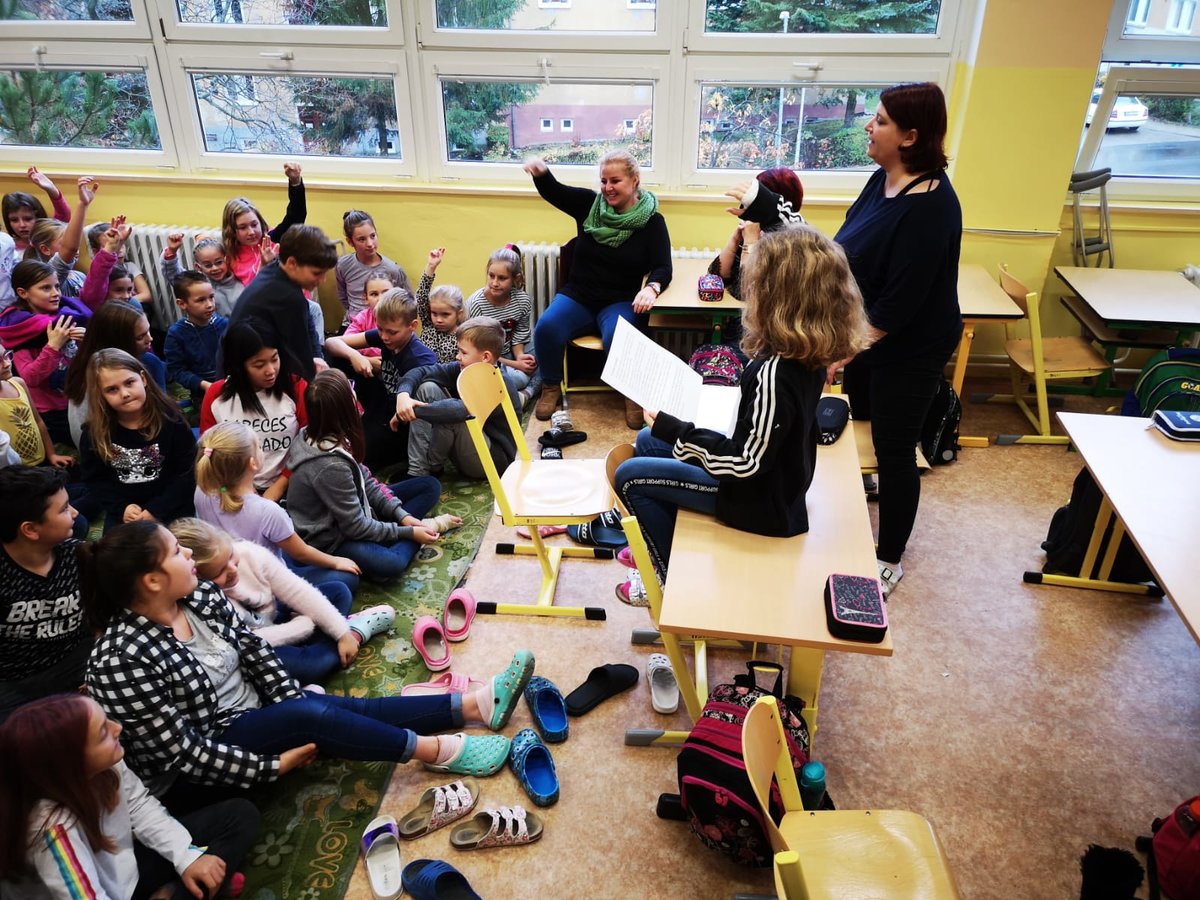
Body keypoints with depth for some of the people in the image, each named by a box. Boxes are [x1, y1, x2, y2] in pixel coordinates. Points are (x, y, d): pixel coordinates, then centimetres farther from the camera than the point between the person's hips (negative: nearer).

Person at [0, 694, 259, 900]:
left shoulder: (103, 763, -20)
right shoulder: (53, 826, -36)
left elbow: (139, 805, -3)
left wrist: (187, 856, -12)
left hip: (126, 865, 6)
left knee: (240, 815, 5)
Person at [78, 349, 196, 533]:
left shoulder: (170, 419, -10)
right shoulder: (93, 432, -2)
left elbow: (187, 473, -9)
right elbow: (94, 479, 4)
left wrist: (156, 510, -15)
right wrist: (121, 508, -12)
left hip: (171, 510, -2)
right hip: (123, 513, 2)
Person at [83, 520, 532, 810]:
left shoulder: (200, 595, -6)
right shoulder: (121, 661, -26)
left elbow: (254, 650, 1)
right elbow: (181, 751, -24)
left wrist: (297, 706, -6)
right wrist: (273, 765, -20)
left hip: (256, 715, 7)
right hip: (192, 774, -7)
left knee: (353, 708, -11)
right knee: (310, 717, -28)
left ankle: (475, 704, -11)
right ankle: (435, 750, -19)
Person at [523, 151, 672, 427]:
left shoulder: (652, 221, -4)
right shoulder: (589, 204, 2)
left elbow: (662, 267, -10)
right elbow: (552, 191, 3)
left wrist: (651, 288, -34)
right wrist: (541, 172, -22)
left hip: (619, 301, -2)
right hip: (577, 295, 3)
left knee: (616, 339, -36)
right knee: (547, 327, -27)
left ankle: (633, 395, -8)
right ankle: (551, 387, -1)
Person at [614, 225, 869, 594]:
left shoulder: (774, 374, -37)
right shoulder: (807, 349, -10)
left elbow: (747, 463, -29)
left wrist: (671, 428, -23)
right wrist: (754, 247, 15)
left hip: (759, 499, -9)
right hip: (778, 477, 9)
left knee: (630, 476, 2)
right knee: (648, 441, 20)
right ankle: (663, 545, 33)